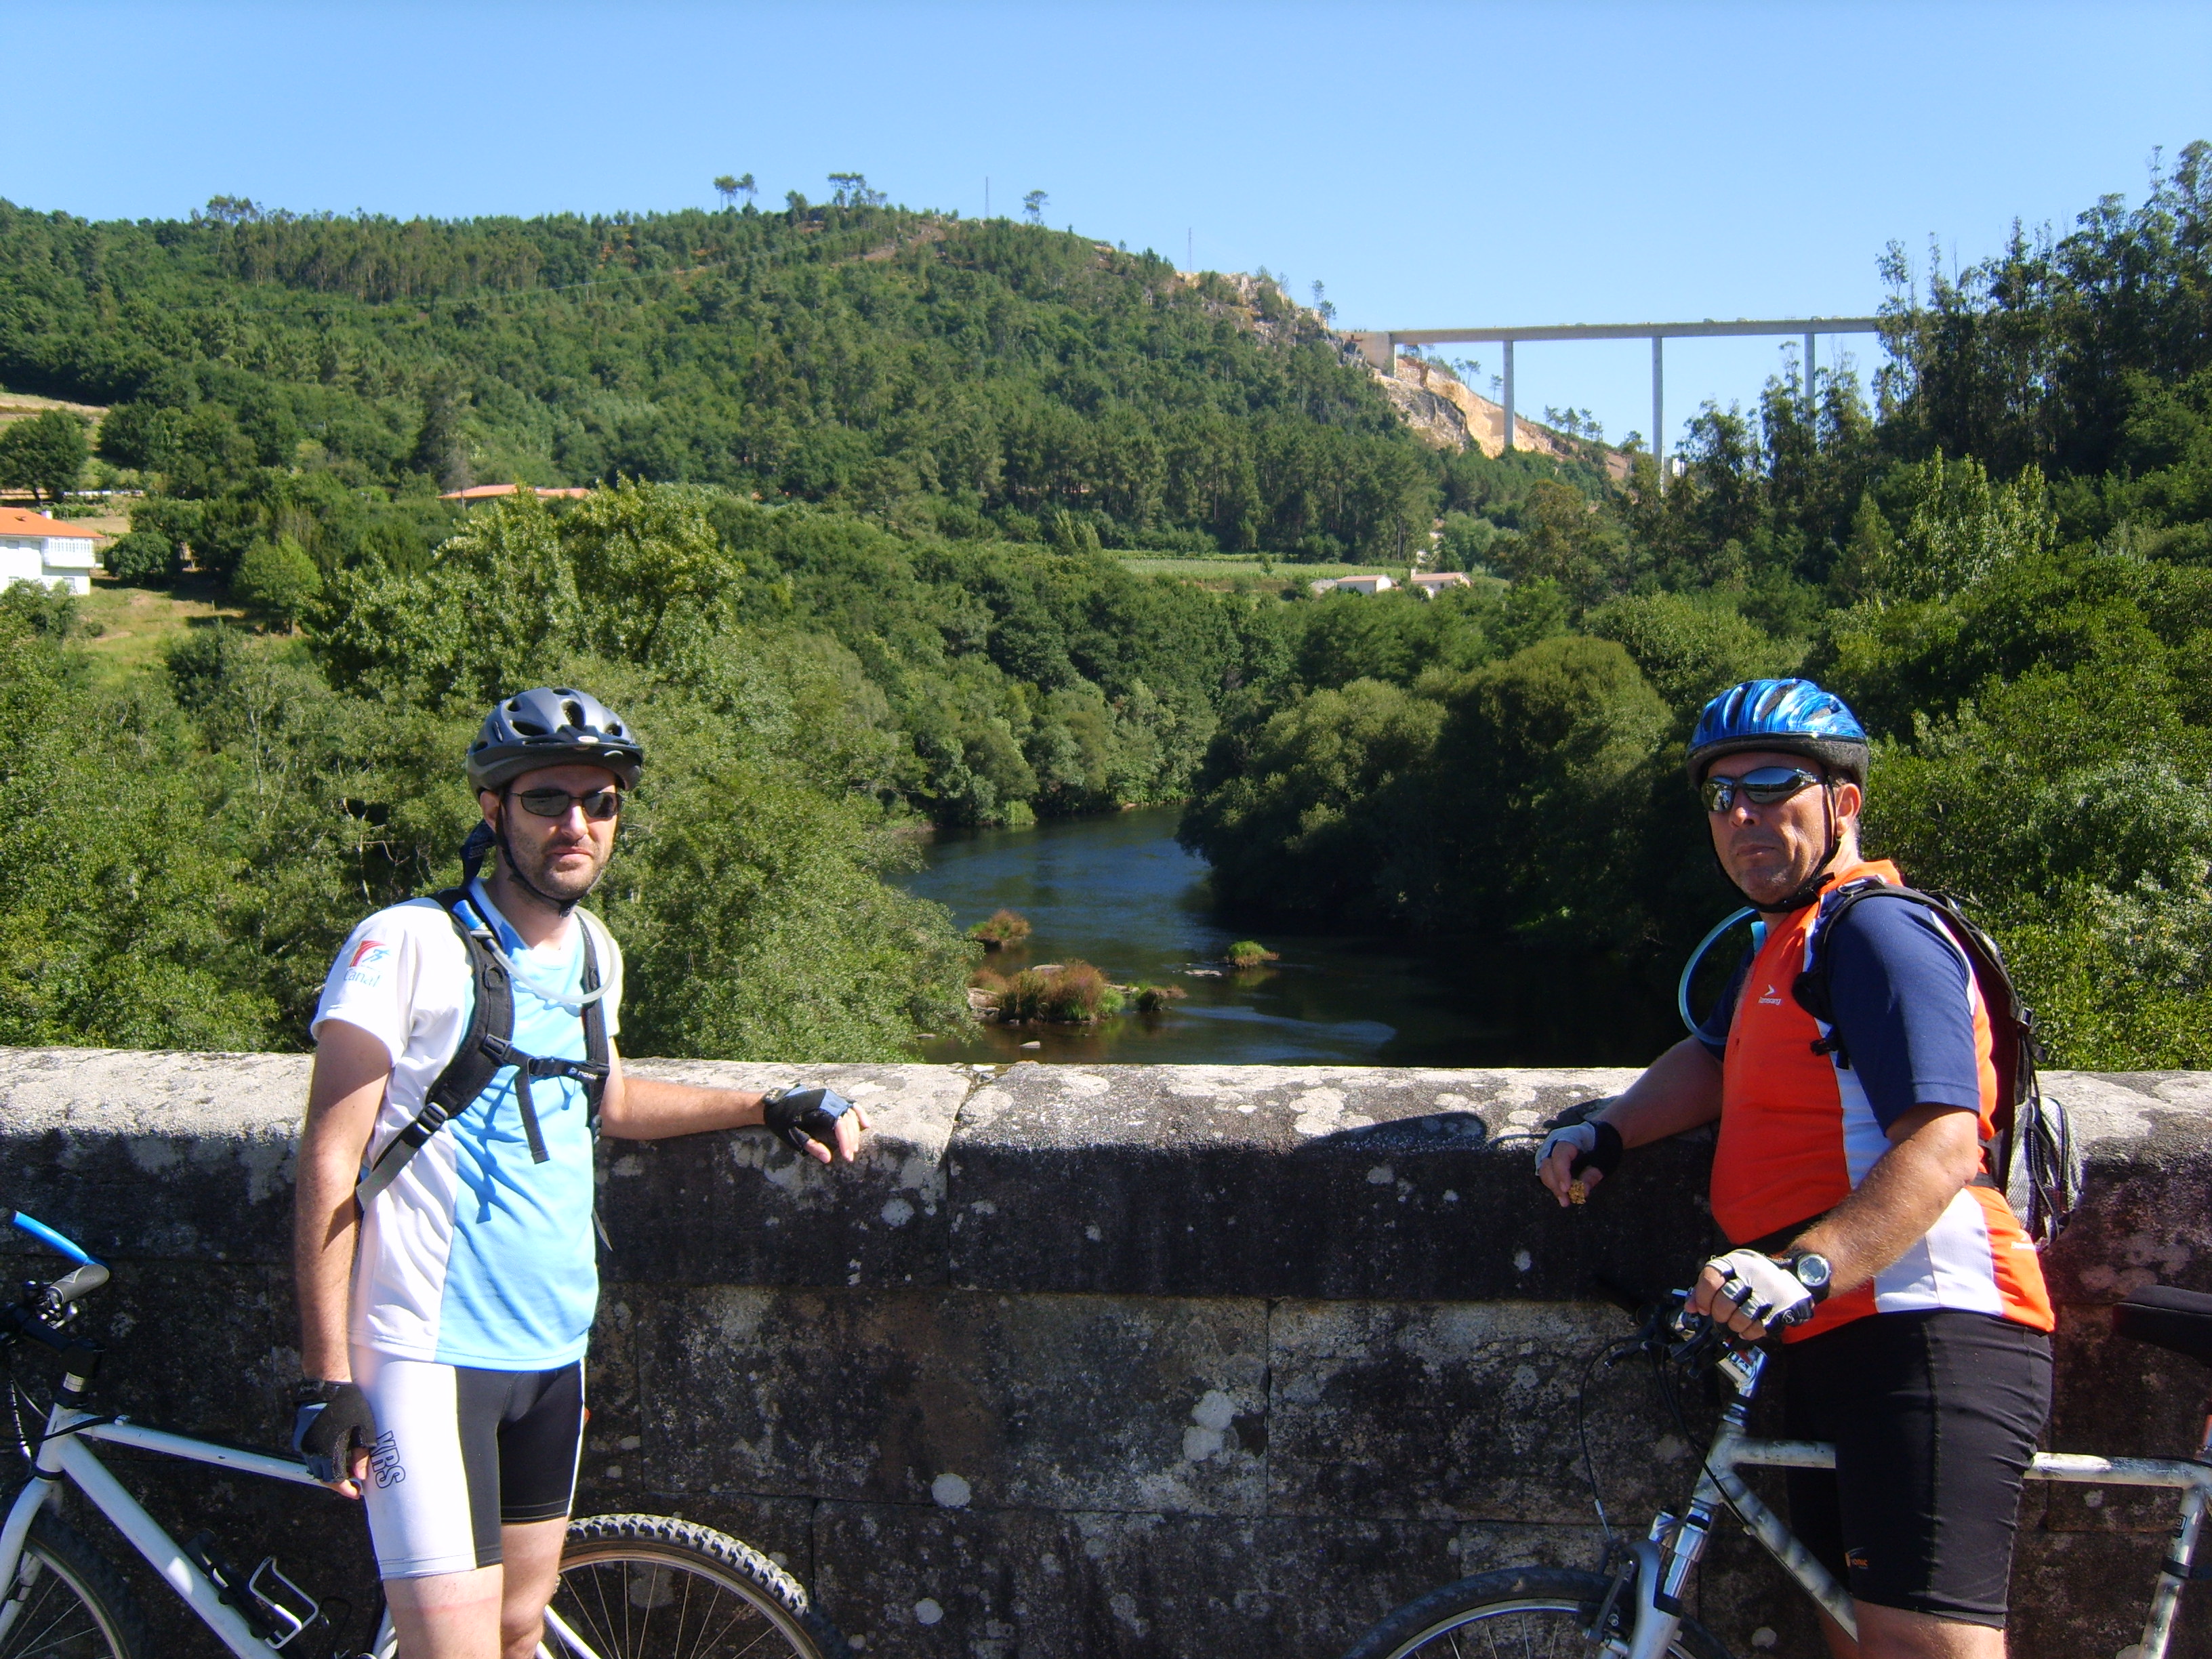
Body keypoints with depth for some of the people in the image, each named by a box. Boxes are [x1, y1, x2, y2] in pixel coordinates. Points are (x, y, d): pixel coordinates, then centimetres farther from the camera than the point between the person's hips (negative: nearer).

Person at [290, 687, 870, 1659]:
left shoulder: (594, 954, 8)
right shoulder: (409, 943, -12)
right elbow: (329, 1162, -12)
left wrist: (770, 1109, 17)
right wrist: (327, 1376, -15)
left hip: (551, 1350, 7)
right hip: (428, 1357, -6)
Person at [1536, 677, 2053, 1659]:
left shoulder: (1877, 931, -11)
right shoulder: (1784, 939, 24)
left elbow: (1945, 1146, -23)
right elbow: (1713, 1059, 22)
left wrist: (1807, 1268, -36)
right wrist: (1607, 1133, 3)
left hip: (1926, 1338, -10)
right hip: (1837, 1343, 11)